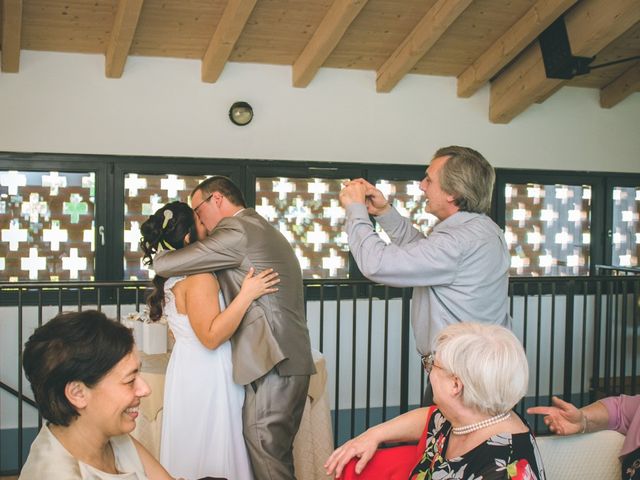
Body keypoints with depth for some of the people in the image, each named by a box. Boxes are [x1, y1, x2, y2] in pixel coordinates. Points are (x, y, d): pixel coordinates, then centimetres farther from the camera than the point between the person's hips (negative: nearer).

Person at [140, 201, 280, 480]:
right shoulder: (199, 278, -21)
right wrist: (247, 295, -26)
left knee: (191, 455, 15)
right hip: (206, 376, -10)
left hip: (189, 371, 10)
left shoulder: (173, 276, 10)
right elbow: (211, 336, -25)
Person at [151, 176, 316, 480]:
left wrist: (161, 254, 12)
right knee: (276, 455, 14)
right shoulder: (263, 230, 22)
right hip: (289, 360, 10)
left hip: (272, 364, -10)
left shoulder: (236, 231, -10)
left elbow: (163, 266, -11)